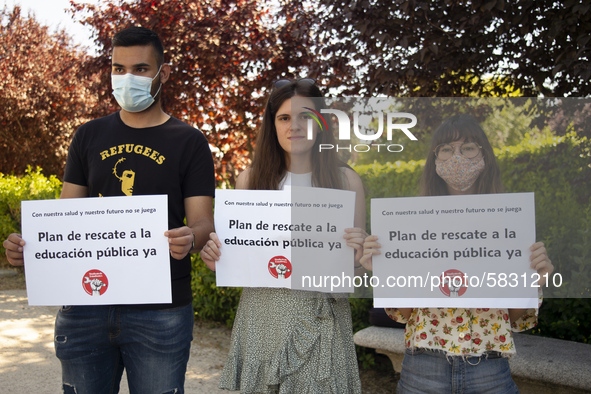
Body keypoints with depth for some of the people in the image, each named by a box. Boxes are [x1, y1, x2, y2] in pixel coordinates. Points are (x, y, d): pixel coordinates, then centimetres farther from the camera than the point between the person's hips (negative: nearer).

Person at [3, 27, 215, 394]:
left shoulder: (189, 142, 1)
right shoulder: (90, 136, 11)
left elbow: (203, 222, -5)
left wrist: (190, 239, -28)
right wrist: (31, 244, -10)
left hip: (159, 313, -3)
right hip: (84, 306, 3)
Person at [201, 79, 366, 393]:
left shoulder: (346, 180, 1)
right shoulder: (250, 180, 2)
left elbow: (357, 264, 6)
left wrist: (359, 250, -15)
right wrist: (215, 258, -10)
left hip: (322, 318, 0)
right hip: (263, 316, 1)